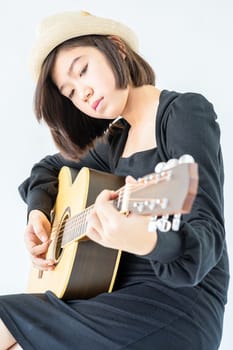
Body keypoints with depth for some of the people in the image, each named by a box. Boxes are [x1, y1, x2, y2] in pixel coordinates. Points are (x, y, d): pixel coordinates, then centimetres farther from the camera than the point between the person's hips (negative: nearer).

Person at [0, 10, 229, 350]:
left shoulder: (185, 112, -10)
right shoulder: (118, 138, 12)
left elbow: (208, 233, -20)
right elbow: (49, 167, 28)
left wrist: (147, 241, -41)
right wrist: (38, 213, 7)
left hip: (179, 306, -7)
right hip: (125, 296, 7)